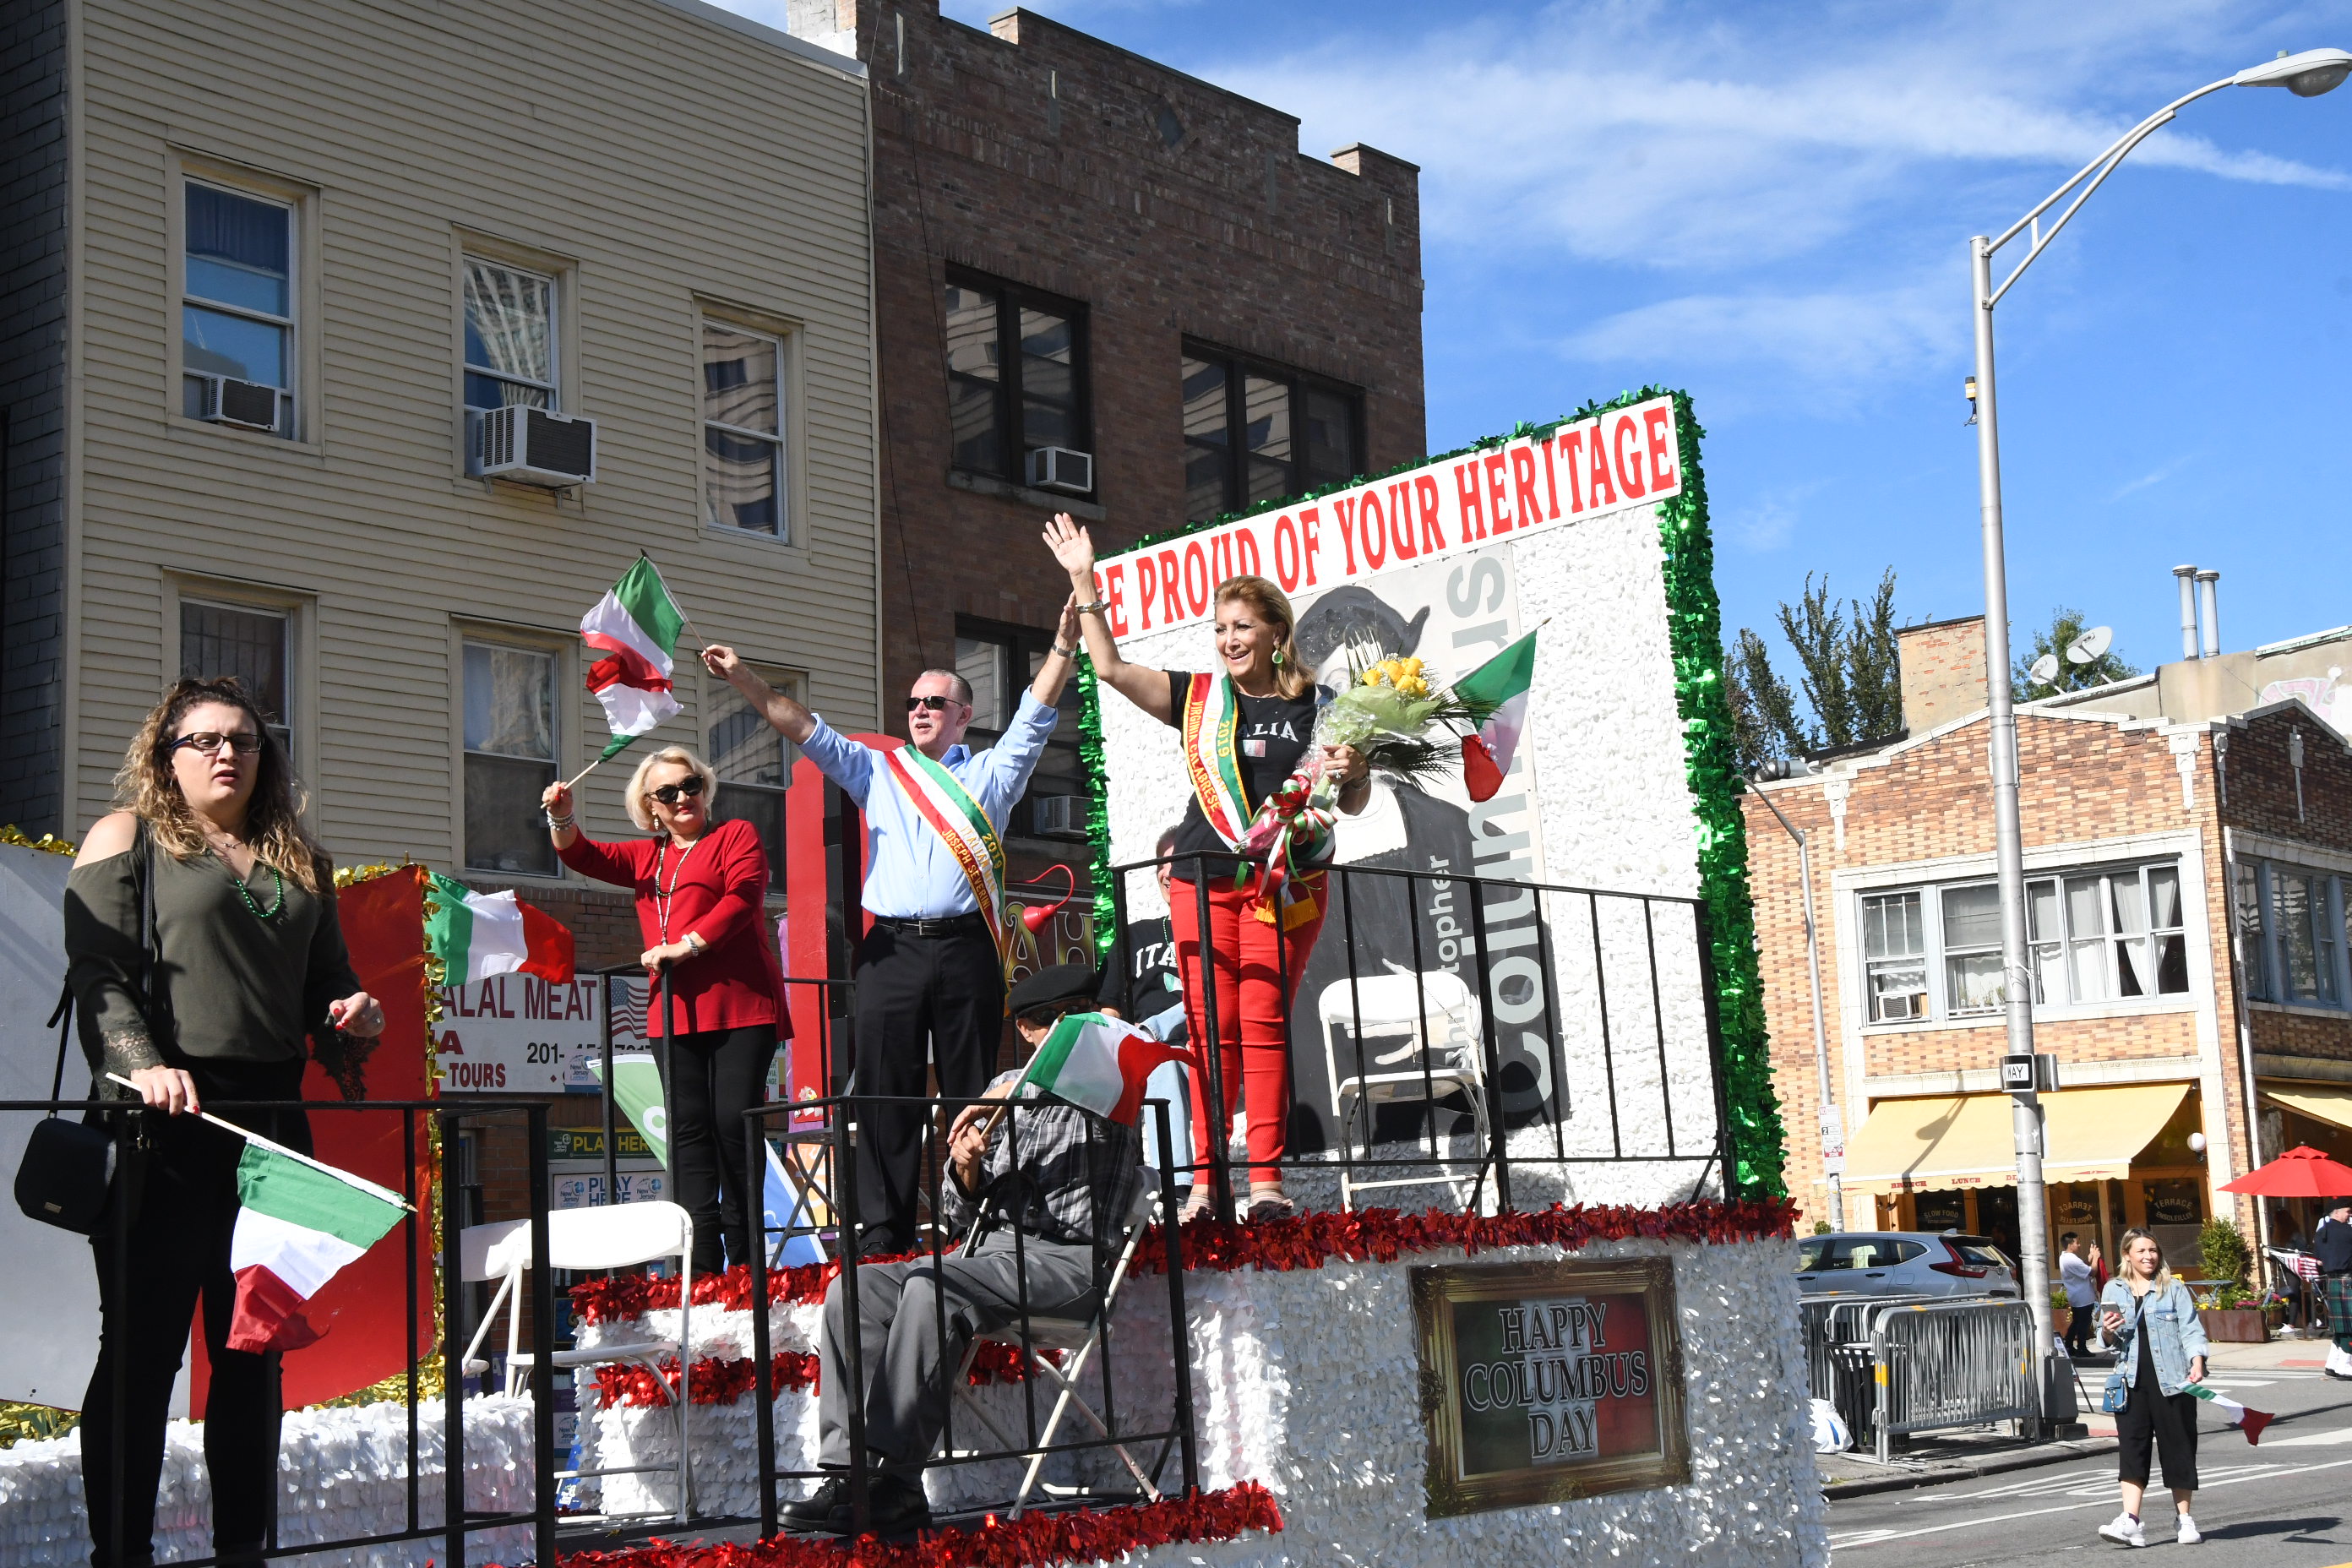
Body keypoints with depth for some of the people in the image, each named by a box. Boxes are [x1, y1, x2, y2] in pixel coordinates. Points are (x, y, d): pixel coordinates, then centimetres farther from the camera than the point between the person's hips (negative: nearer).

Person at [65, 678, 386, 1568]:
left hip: (271, 1119, 5)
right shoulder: (127, 838, 4)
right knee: (143, 1343, -2)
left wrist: (352, 1009, 2)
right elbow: (97, 973, -6)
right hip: (164, 1125, -5)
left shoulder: (297, 860, 20)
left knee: (253, 1345, 8)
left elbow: (326, 975, 25)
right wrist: (142, 1063, -22)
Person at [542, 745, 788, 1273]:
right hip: (673, 1012, 6)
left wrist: (687, 945, -14)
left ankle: (743, 1259, -5)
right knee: (689, 1130, -1)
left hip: (740, 1006, -5)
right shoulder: (646, 857, 25)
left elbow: (742, 897, -7)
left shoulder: (736, 836, 8)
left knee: (734, 1122, -10)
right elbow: (584, 856, 14)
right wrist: (562, 818, -7)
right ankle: (702, 1263, -3)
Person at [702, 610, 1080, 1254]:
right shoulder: (876, 772, 19)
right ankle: (883, 1234, -3)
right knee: (885, 1092, -3)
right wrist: (745, 679, 1)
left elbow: (1034, 717, 8)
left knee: (974, 1091, 0)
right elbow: (804, 728, 12)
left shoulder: (991, 773, 17)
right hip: (892, 949, 1)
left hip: (967, 948, -1)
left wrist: (1064, 645, -4)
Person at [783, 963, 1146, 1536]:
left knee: (929, 1286, -32)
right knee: (853, 1290, -16)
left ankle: (894, 1482, -32)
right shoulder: (1006, 1091, 22)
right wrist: (966, 1170, -4)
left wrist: (1017, 1092, -17)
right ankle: (849, 1473, -23)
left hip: (1069, 1258, -6)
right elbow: (964, 1209, 19)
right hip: (991, 1248, 6)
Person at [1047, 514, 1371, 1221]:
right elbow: (1110, 667, 5)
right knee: (1211, 1026, -2)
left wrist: (1355, 772, -9)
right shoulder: (1198, 697, 11)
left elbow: (1351, 804, 13)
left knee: (1264, 1023, -6)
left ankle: (1266, 1178, -5)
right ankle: (1206, 1178, 0)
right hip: (1205, 877, 1)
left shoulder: (1316, 709, 8)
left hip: (1287, 886, -1)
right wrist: (1084, 581, 3)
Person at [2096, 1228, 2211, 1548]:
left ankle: (2185, 1520, 16)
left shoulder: (2174, 1289, 5)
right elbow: (2108, 1339, 16)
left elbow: (2191, 1329, -1)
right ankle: (2130, 1522, -13)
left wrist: (2197, 1361, -18)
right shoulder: (2114, 1290, 13)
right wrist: (2108, 1332, -8)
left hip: (2171, 1378, -2)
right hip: (2131, 1380, 2)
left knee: (2178, 1447, 4)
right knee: (2131, 1446, -7)